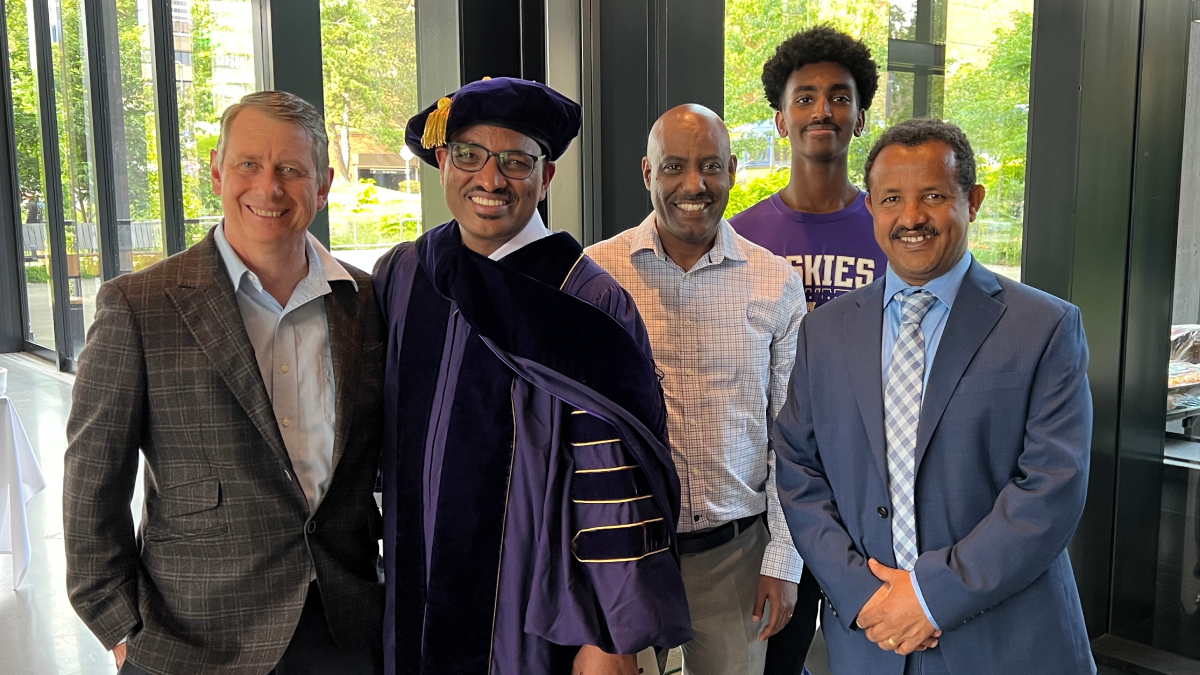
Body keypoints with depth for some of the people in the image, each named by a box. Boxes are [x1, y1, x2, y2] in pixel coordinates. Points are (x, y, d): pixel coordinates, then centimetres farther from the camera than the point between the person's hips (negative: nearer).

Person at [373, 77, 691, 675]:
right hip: (413, 605, 4)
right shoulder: (398, 277, -1)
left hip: (537, 622, -4)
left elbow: (613, 480, -16)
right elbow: (380, 432, 10)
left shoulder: (589, 305, -15)